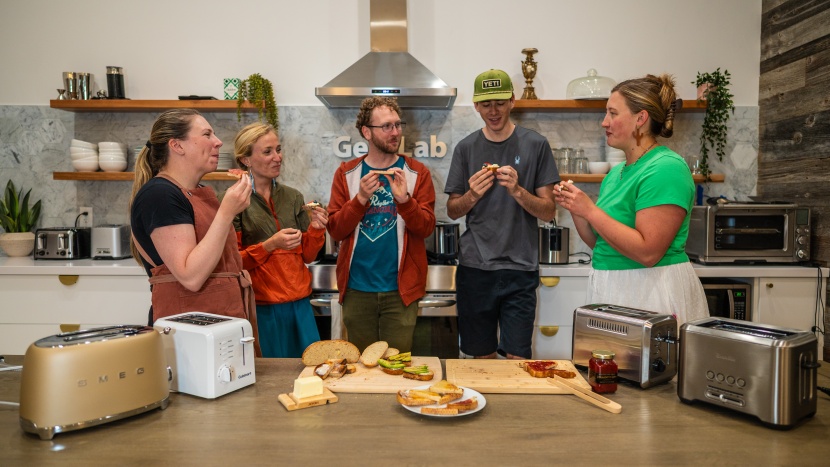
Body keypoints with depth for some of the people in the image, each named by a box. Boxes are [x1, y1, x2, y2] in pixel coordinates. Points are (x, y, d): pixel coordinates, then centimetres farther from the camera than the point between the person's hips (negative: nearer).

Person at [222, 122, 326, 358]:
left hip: (299, 303, 5)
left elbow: (307, 256, 11)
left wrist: (316, 229, -8)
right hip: (261, 306, -4)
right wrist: (270, 245, -19)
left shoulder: (293, 197, 8)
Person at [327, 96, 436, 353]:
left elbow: (426, 227, -6)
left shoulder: (417, 173, 1)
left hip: (400, 288, -1)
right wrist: (361, 198, -18)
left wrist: (404, 199, -23)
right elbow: (336, 230, -3)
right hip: (357, 288, 1)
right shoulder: (347, 173, 4)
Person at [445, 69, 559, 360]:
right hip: (474, 269, 2)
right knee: (482, 357, 12)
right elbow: (452, 211, 10)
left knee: (517, 358, -1)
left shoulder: (535, 145, 1)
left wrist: (517, 190, -17)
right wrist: (472, 195, -11)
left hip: (520, 269, -2)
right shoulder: (466, 148, 6)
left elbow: (548, 212, 0)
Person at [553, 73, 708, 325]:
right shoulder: (616, 173, 10)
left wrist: (590, 210, -20)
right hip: (613, 291, 8)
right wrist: (575, 208, -3)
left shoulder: (665, 170, -16)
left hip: (654, 295, -8)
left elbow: (648, 253, -24)